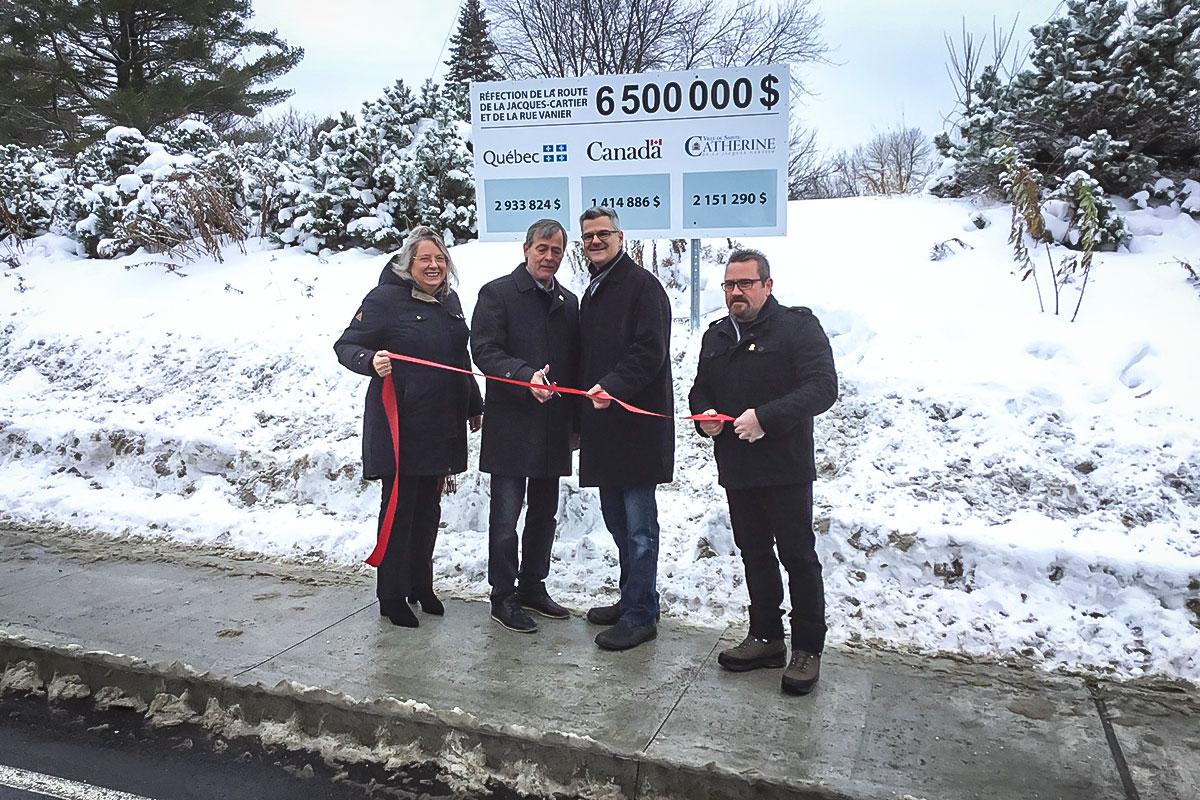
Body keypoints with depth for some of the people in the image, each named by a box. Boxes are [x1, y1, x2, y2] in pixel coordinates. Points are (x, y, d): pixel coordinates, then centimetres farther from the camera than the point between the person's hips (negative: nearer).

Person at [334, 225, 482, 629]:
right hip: (399, 425, -7)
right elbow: (345, 345, -8)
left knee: (428, 511, 15)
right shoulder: (385, 299, -9)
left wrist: (473, 406, 27)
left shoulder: (449, 300, 13)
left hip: (441, 425, 7)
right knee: (399, 510, 1)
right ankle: (392, 597, 14)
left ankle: (421, 586, 30)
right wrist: (371, 361, -30)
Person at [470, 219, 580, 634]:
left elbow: (574, 362, 17)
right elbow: (485, 351, -13)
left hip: (553, 427, 6)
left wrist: (574, 418, 10)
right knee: (506, 515, 0)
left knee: (544, 513, 15)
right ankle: (503, 597, 13)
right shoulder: (497, 293, -3)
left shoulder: (568, 301, 15)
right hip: (511, 425, -6)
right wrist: (527, 376, -28)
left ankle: (533, 587, 29)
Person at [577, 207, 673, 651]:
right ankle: (632, 600, 29)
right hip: (602, 424, 9)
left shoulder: (643, 285, -6)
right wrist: (579, 421, 19)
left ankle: (640, 615, 5)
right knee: (617, 519, 16)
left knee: (639, 525, -3)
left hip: (638, 424, -9)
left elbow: (649, 350, -17)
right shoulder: (591, 293, 21)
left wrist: (612, 386, -29)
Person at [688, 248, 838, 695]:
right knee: (754, 554, 14)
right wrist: (703, 416, 1)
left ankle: (808, 649, 11)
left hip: (786, 469, -6)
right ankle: (766, 638, 27)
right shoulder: (716, 336, 15)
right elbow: (700, 389, 25)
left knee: (798, 556, 0)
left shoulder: (798, 327, -6)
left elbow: (822, 387, -17)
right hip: (736, 469, 7)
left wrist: (765, 416, -26)